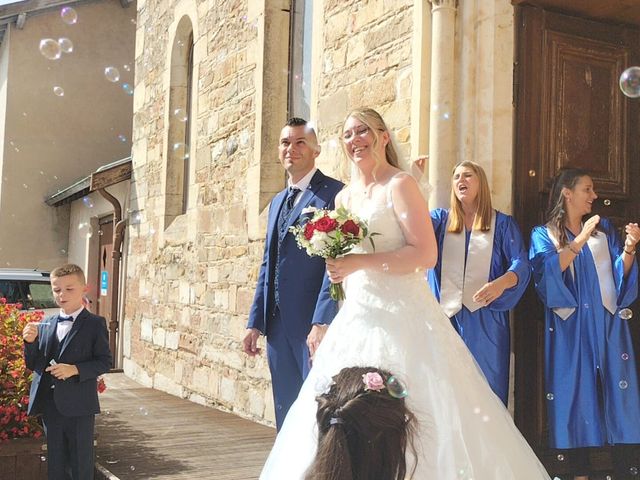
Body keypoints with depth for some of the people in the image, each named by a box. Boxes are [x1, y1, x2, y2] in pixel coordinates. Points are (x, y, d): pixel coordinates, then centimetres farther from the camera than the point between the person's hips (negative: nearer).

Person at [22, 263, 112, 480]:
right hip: (49, 406, 5)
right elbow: (32, 365, 11)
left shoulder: (95, 324, -5)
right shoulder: (45, 325, 9)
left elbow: (105, 361, -7)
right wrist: (30, 342, -8)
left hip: (79, 407, -4)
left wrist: (75, 369, -21)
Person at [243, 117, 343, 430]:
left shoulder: (333, 193, -6)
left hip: (315, 323, -8)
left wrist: (322, 323, -22)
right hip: (278, 324, 8)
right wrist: (255, 322, 15)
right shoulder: (277, 201, 20)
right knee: (286, 414, 13)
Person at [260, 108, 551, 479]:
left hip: (402, 315, -6)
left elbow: (425, 254, -16)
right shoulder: (345, 197, 15)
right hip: (358, 316, 7)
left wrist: (359, 263, -19)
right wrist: (336, 264, 2)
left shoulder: (400, 185, -6)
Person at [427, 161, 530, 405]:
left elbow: (522, 265, -4)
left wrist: (501, 283, -25)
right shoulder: (440, 219, 13)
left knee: (487, 386, -1)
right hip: (447, 314, 2)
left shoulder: (502, 223, 8)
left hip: (486, 318, -1)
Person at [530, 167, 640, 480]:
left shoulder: (604, 229, 13)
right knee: (575, 391, -2)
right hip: (570, 327, -2)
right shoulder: (543, 234, 5)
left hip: (607, 324, 3)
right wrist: (581, 239, -18)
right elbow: (547, 270, -13)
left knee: (613, 388, -1)